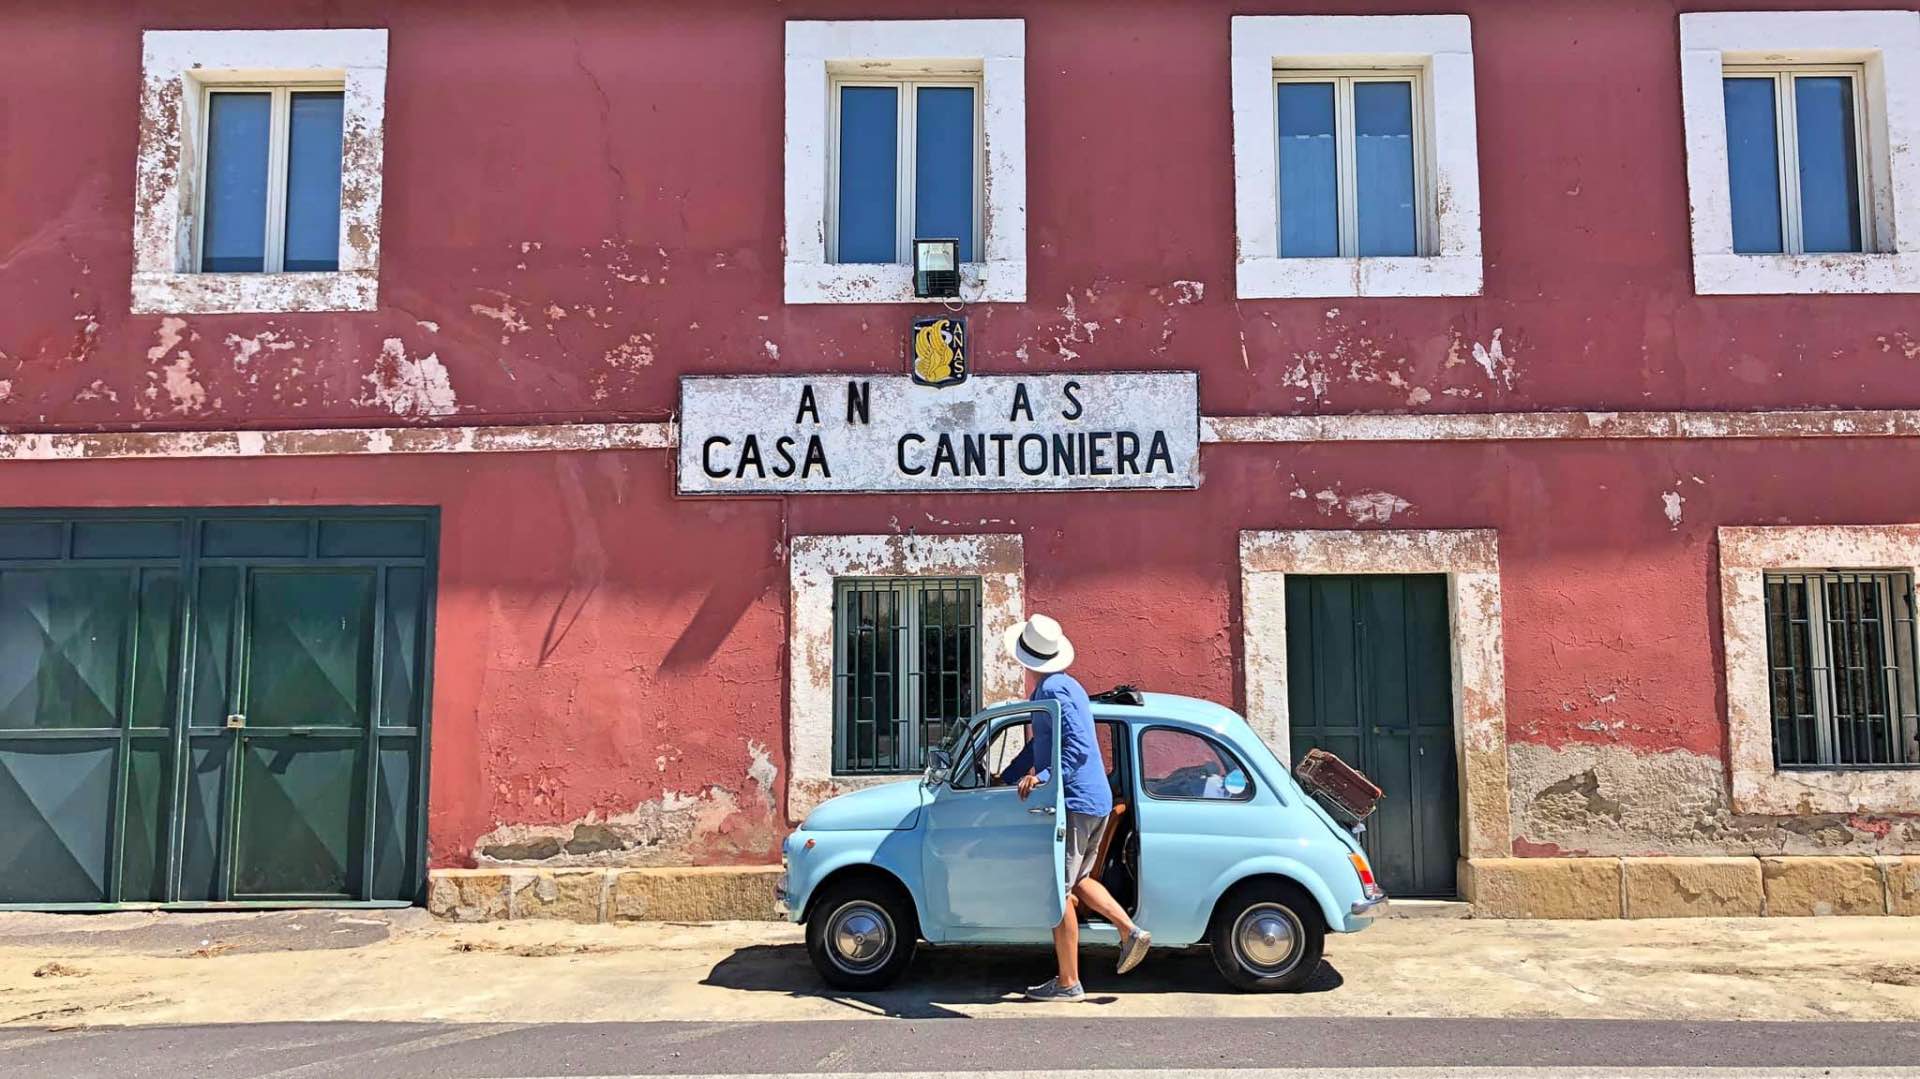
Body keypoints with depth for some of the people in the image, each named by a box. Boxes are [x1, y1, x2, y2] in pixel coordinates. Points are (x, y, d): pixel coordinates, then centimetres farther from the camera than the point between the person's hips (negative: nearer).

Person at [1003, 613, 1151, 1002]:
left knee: (1059, 891, -2)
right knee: (1077, 880, 22)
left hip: (1074, 802, -10)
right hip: (1097, 799, 10)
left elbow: (1078, 746, -24)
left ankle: (1067, 982, 3)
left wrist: (1044, 776, -27)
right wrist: (1040, 769, 20)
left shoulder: (1052, 690, -15)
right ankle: (1131, 930, 10)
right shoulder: (1068, 685, 15)